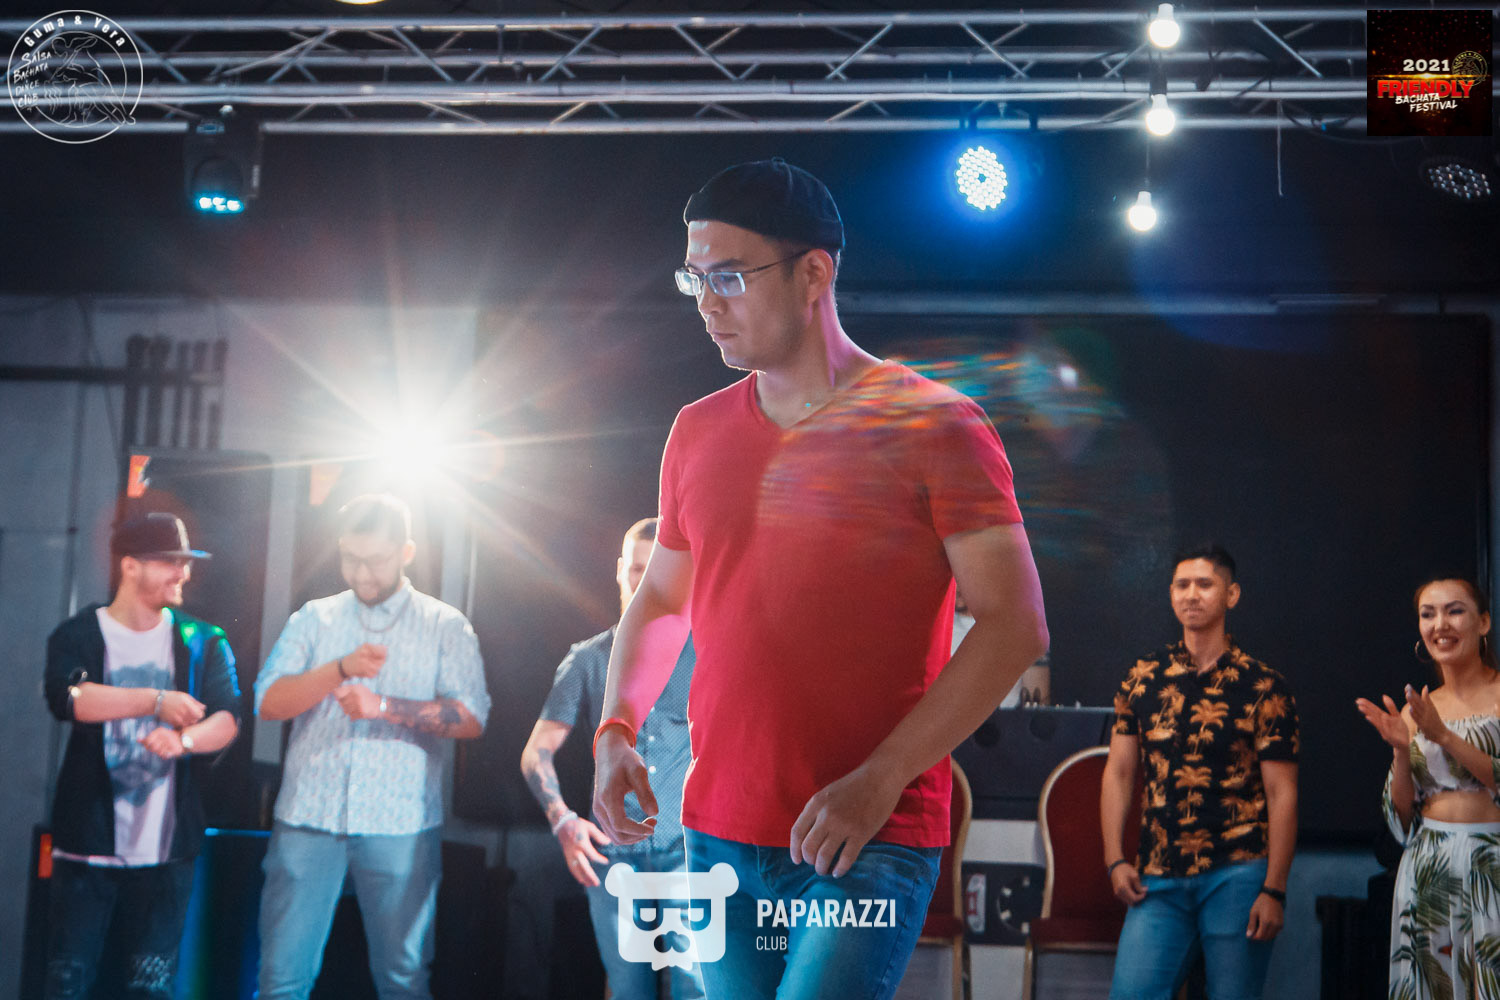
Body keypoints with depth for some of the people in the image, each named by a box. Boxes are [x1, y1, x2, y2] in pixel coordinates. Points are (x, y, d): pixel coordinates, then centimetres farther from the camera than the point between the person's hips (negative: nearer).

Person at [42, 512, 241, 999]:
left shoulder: (203, 642, 7)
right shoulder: (78, 636, 2)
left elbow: (227, 718, -6)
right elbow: (66, 697, -19)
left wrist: (184, 739, -27)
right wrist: (156, 700, -23)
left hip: (166, 849, 1)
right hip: (87, 845, -1)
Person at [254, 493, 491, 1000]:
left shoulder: (446, 626, 7)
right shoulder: (313, 619, 12)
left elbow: (471, 718, -4)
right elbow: (267, 702, 0)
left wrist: (384, 706, -16)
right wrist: (341, 669, -15)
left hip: (399, 825, -1)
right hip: (308, 816, 1)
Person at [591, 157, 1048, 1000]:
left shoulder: (932, 425, -5)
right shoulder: (698, 433, 11)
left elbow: (1014, 624, -9)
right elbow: (661, 600, 23)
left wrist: (877, 782, -16)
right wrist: (617, 730, 5)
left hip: (871, 843, -5)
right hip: (719, 841, 5)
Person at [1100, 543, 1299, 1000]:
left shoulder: (1264, 688, 0)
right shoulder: (1142, 681, 9)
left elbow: (1282, 794, -2)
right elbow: (1118, 774, 11)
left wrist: (1274, 890, -9)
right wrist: (1115, 860, 0)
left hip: (1237, 875, -2)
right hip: (1158, 877, 2)